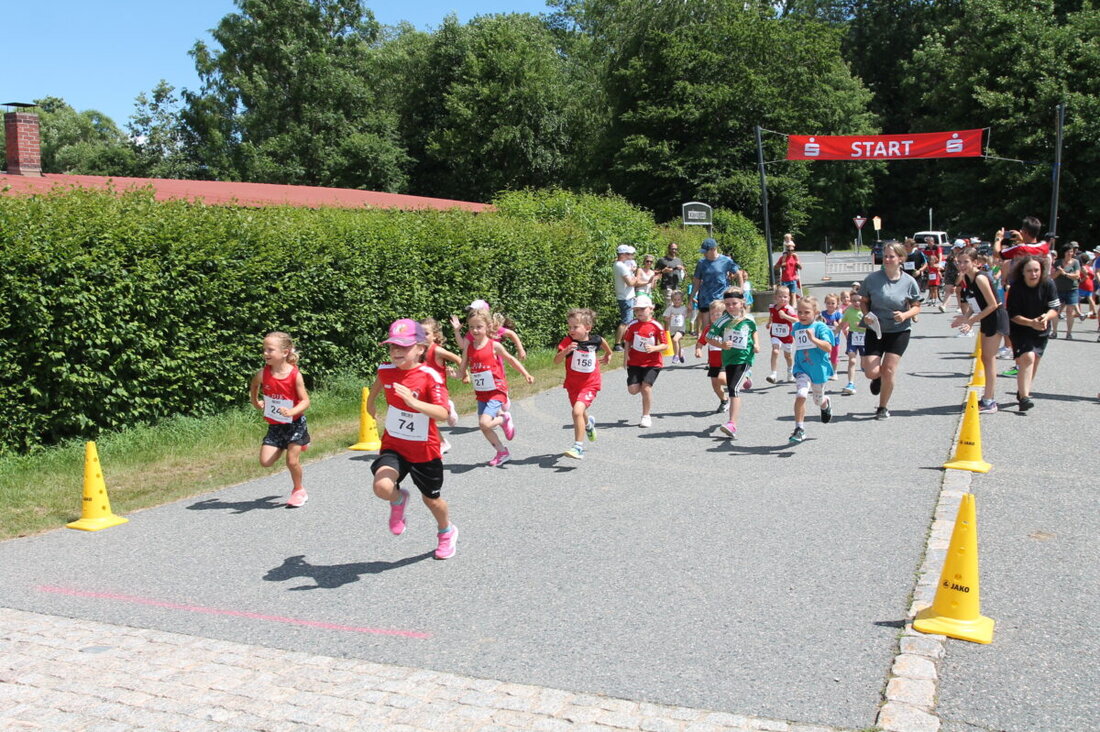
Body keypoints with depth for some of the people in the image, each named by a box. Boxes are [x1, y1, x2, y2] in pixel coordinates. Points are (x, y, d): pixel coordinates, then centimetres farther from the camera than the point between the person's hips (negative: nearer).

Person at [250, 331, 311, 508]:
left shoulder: (295, 375, -20)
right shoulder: (263, 374, -11)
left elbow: (305, 401, -19)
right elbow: (254, 384, 15)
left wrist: (291, 412, -34)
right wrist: (255, 401, 12)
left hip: (295, 423, -3)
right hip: (275, 426, 3)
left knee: (292, 461, -3)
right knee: (265, 461, -3)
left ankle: (298, 490, 24)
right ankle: (286, 448, 29)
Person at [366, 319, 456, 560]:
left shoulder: (430, 376, -21)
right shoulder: (386, 370, -7)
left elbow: (442, 413, -34)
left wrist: (413, 402, -48)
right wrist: (371, 401, 33)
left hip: (424, 450, -2)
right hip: (393, 445, 2)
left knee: (431, 498, 16)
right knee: (382, 487, -26)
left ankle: (446, 532, 49)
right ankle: (399, 500, 12)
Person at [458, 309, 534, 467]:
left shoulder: (494, 345, -10)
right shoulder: (469, 347, 0)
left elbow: (510, 359, 4)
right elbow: (462, 370, 4)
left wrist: (526, 374, 4)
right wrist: (462, 375, -19)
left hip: (496, 391, -5)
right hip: (481, 393, 5)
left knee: (484, 423, -22)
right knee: (484, 427, 10)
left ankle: (504, 419, 9)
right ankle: (502, 453, 30)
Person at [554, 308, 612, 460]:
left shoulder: (595, 340, -10)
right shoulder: (568, 341, -13)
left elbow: (604, 345, 16)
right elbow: (556, 360, -25)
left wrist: (607, 355, 29)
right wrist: (565, 351, -41)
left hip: (590, 385, -3)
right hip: (572, 384, 3)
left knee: (577, 411, -23)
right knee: (580, 413, 21)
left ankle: (578, 448, -17)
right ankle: (589, 423, 59)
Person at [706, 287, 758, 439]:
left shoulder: (749, 319, -1)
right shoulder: (723, 320, -6)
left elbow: (754, 331, 22)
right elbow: (709, 338, -6)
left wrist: (756, 344, 4)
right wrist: (721, 344, -23)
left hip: (744, 358, -3)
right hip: (728, 358, 3)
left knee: (734, 388, -19)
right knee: (731, 387, 18)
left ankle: (732, 424, -25)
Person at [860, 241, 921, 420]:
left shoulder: (909, 282, -8)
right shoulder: (872, 278, -7)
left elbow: (917, 306, 3)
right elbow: (864, 301, 6)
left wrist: (905, 315, -17)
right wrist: (866, 314, -14)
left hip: (899, 331, -1)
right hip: (875, 330, 1)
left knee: (889, 371, -2)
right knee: (871, 372, -7)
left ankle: (883, 408, 19)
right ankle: (878, 377, 34)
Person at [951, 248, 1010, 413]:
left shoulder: (980, 278, -23)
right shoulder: (966, 278, 3)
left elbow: (993, 305, -22)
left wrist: (971, 320, -22)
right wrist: (967, 318, -6)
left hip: (996, 318, -9)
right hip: (986, 319, 9)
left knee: (989, 358, -7)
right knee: (985, 358, 15)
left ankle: (989, 402, -3)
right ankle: (990, 397, 25)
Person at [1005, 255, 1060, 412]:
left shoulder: (1048, 285, -12)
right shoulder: (1016, 288, -19)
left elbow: (1054, 309, -9)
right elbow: (1013, 315, -17)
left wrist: (1046, 317, -31)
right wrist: (1031, 322, -30)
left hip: (1041, 330, 4)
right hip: (1020, 330, -4)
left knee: (1034, 360, 13)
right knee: (1027, 358, -20)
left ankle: (1023, 391, 33)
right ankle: (1024, 397, -21)